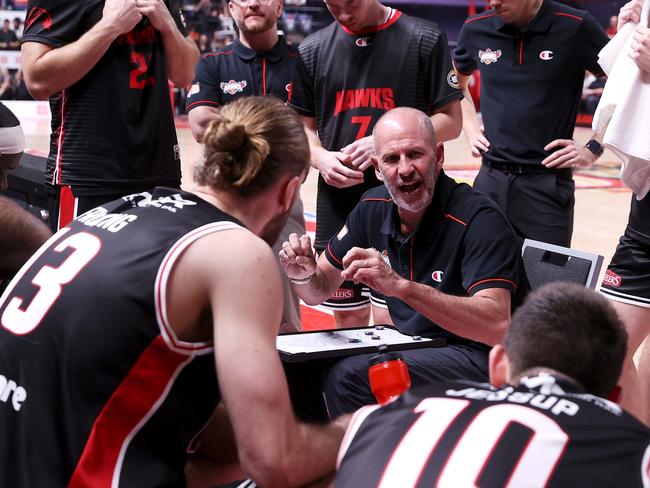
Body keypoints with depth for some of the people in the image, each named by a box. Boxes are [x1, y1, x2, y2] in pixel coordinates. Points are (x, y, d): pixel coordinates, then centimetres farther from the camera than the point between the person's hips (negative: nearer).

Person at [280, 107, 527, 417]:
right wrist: (303, 275, -14)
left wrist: (402, 286, -41)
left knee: (349, 377, -26)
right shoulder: (374, 208, 1)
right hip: (414, 348, 7)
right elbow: (319, 292, 11)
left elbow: (497, 325, -33)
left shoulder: (478, 219, -20)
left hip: (481, 357, -7)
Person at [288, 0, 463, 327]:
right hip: (337, 201, 3)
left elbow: (450, 121, -2)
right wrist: (321, 158, -9)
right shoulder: (313, 49, 8)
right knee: (349, 319, 10)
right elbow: (303, 127, 13)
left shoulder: (424, 39, -2)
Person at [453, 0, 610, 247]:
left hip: (547, 183, -3)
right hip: (490, 180, 4)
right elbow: (455, 81, 24)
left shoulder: (575, 28, -8)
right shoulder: (476, 29, 3)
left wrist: (593, 149, -5)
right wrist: (470, 127, 11)